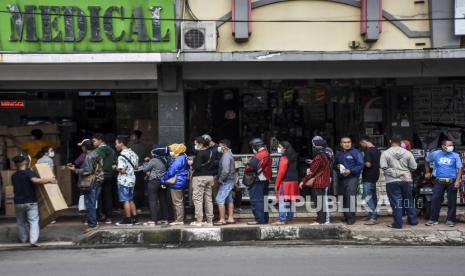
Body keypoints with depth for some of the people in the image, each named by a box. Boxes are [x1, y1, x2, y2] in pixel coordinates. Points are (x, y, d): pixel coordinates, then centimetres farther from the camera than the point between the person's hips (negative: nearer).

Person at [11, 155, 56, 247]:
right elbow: (35, 180, -31)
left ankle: (23, 239, 27)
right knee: (33, 221, -4)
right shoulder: (29, 173, -11)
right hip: (31, 202, -4)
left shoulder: (14, 176, 7)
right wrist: (49, 180, -23)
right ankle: (33, 240, -18)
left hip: (18, 203, 5)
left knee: (21, 222, 20)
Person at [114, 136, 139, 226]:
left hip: (123, 181, -8)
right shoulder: (133, 153, 9)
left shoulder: (122, 156, -17)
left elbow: (122, 170, -22)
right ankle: (135, 218, 17)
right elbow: (136, 167, 14)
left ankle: (128, 220, 4)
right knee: (131, 200, 16)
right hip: (132, 179, 8)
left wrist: (116, 167, -5)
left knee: (125, 200, 0)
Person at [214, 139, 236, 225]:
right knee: (229, 199, 13)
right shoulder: (229, 154, 14)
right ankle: (231, 218, 17)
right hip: (230, 180, 10)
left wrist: (220, 179, -14)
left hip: (226, 180, -10)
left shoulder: (226, 156, -17)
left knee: (220, 199, -8)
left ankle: (222, 220, -7)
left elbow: (225, 170, -24)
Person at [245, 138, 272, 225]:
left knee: (256, 200, -5)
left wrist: (246, 167, -1)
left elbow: (251, 166, -23)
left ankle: (259, 219, -6)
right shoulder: (267, 154, 15)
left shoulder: (259, 155, -17)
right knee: (263, 200, 16)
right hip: (265, 180, 10)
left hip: (258, 181, -10)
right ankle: (265, 218, 22)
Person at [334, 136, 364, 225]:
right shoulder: (338, 154, 16)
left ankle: (351, 217, -11)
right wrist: (337, 166, 3)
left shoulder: (356, 152, -3)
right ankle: (346, 215, 21)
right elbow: (335, 165, 27)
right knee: (344, 197, 10)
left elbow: (360, 165, -10)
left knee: (351, 196, -14)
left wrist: (350, 171, -20)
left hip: (352, 177, -6)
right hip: (342, 178, 6)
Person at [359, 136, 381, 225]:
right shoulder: (377, 151, 11)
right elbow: (380, 164, 17)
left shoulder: (368, 151, -16)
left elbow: (368, 164, -23)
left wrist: (363, 164, -5)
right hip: (375, 176, 9)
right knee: (373, 196, 14)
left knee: (368, 197, -7)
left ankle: (372, 218, -11)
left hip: (368, 177, -9)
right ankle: (374, 216, 20)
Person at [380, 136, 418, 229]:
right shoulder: (408, 153, 0)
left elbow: (384, 167, -14)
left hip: (392, 181, -3)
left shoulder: (385, 153, -6)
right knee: (409, 201, 17)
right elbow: (413, 167, 1)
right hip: (407, 180, 3)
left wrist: (396, 173, -12)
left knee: (396, 203, 1)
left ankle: (398, 223, 2)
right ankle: (413, 220, 26)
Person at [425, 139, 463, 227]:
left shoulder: (455, 156, 1)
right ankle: (433, 219, 5)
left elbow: (459, 168, -1)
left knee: (452, 201, 2)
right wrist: (427, 172, 19)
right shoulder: (435, 154, 4)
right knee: (435, 200, -1)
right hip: (439, 181, 1)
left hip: (452, 182, -1)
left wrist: (457, 181, -12)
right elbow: (427, 161, 22)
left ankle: (450, 220, 11)